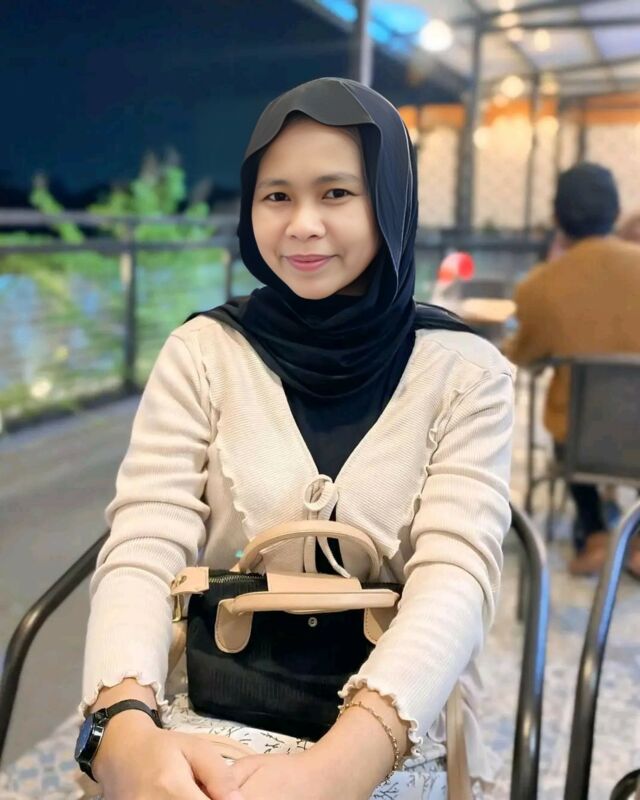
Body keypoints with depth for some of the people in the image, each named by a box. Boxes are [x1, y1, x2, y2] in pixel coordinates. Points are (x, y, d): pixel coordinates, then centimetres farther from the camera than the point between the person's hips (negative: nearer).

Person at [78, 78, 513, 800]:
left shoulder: (466, 371, -3)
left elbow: (457, 574, -14)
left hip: (394, 738, -1)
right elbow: (142, 551, -9)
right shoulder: (202, 353, 0)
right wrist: (125, 727, -29)